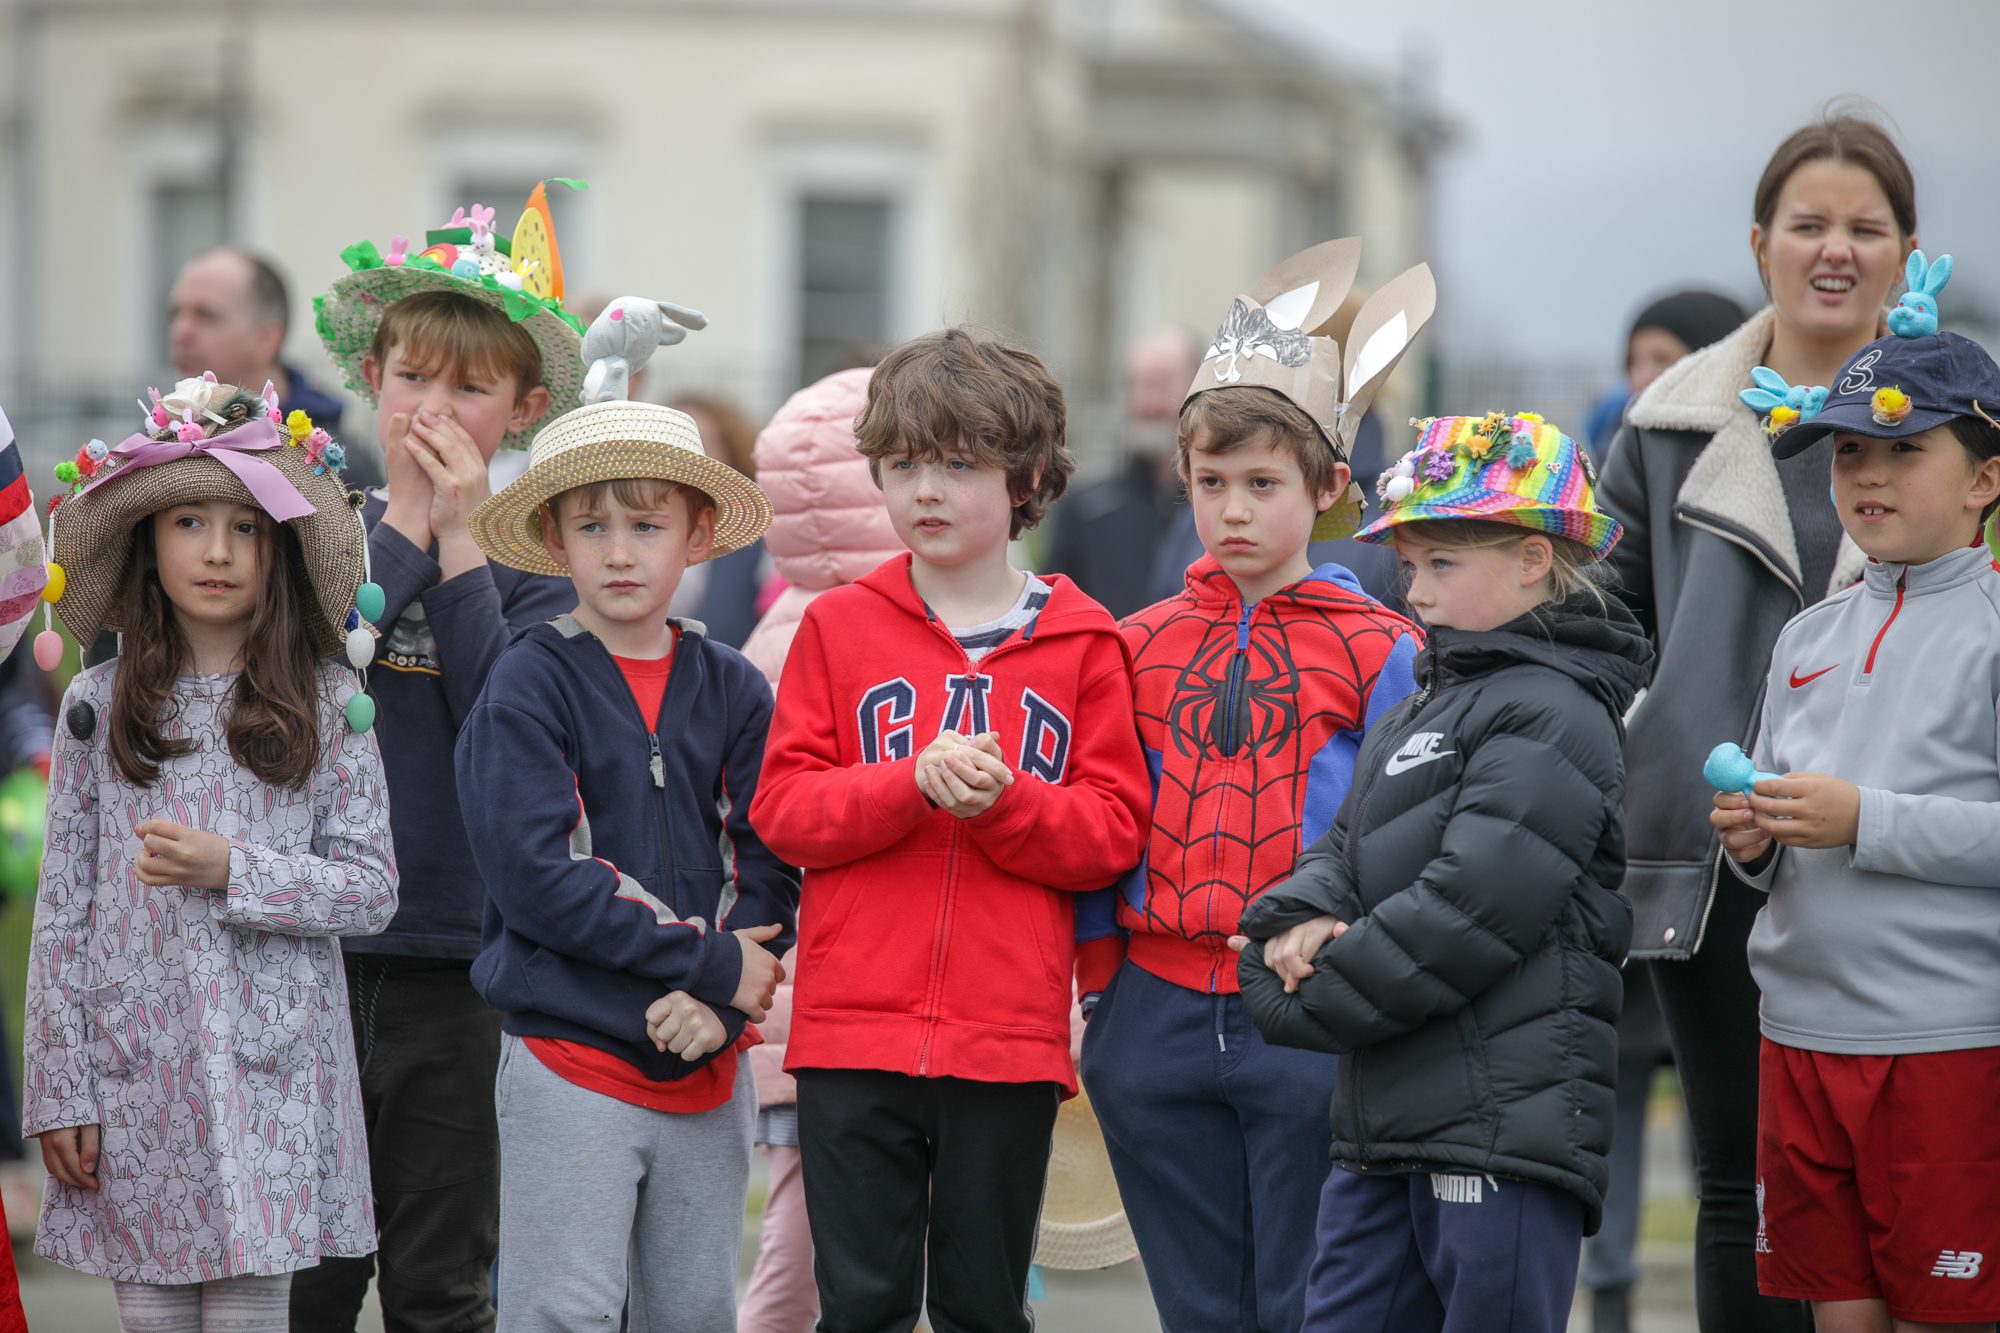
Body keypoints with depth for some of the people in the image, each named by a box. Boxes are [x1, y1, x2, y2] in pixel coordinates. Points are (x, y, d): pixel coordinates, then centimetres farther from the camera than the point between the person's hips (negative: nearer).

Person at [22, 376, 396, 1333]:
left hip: (270, 1072, -1)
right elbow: (61, 912, 4)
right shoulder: (100, 706, 4)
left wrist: (233, 870, -14)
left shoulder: (324, 706, 2)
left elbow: (372, 890, 1)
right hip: (136, 1070, 1)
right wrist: (60, 1090, 0)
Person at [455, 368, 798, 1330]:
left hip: (706, 1061, 4)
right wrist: (711, 963, -15)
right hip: (569, 1057, -4)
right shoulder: (528, 686, -6)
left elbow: (768, 867, 3)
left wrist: (716, 1003, -15)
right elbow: (534, 874, -15)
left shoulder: (732, 691, 7)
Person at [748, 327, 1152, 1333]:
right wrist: (915, 783, -16)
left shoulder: (1082, 644, 4)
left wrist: (1001, 799, -18)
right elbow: (782, 811, -1)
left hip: (1011, 1040, 0)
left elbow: (1114, 834, 0)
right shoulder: (838, 627, 6)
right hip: (853, 1033, 0)